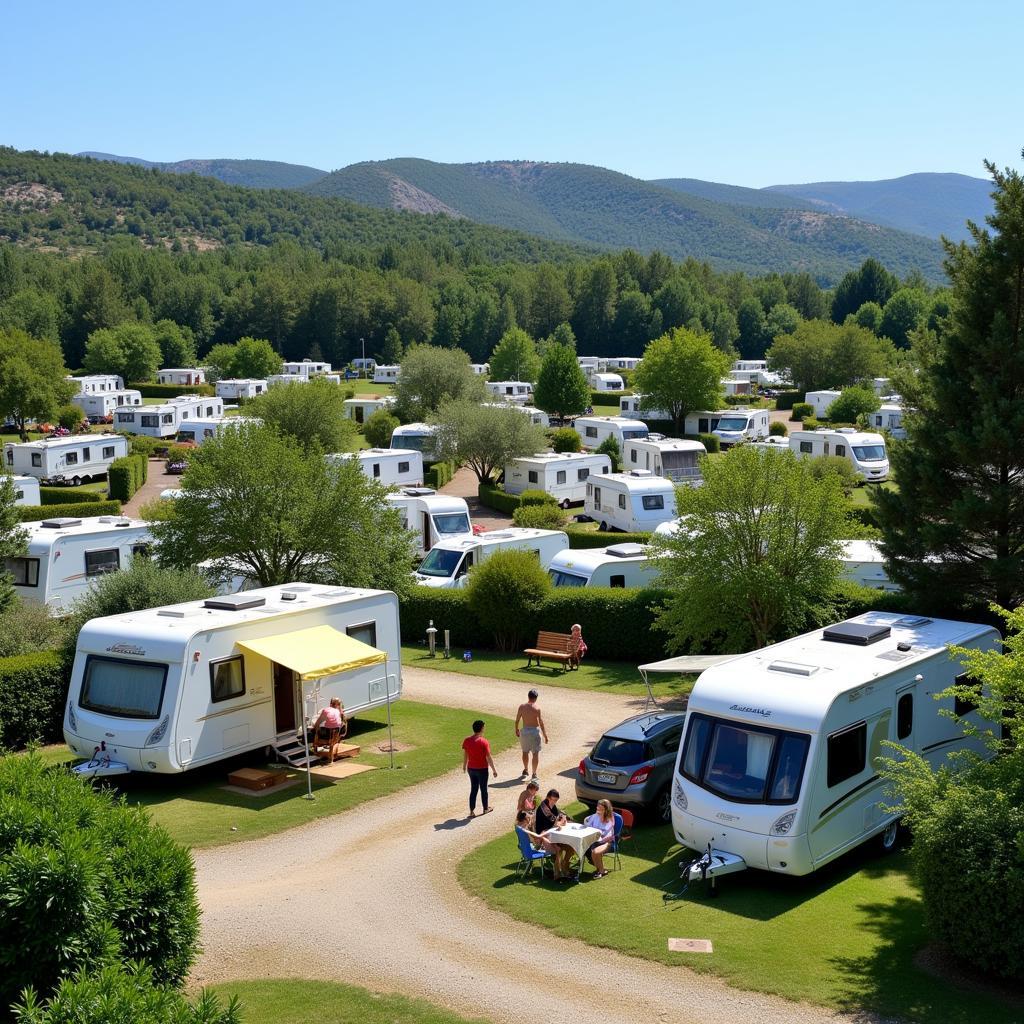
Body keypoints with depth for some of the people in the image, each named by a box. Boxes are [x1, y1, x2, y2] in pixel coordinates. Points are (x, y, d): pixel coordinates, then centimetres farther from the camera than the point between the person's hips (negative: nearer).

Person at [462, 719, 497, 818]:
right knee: (483, 789, 13)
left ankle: (472, 811, 13)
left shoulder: (467, 740, -5)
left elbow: (465, 754, 6)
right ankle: (486, 808, 29)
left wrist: (464, 765, 23)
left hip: (471, 768, 4)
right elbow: (488, 758, -17)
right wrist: (494, 770, -8)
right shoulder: (484, 742, -19)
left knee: (473, 789, 14)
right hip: (482, 769, -4)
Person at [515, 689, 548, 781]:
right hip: (535, 731, -4)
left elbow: (517, 720, 3)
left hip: (524, 730, 4)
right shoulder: (537, 708, -13)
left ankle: (525, 771, 36)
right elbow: (541, 722, -11)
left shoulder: (522, 707, -4)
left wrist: (516, 729, 20)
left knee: (525, 752, 20)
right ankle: (534, 774, 2)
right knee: (536, 753, 4)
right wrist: (545, 735, -3)